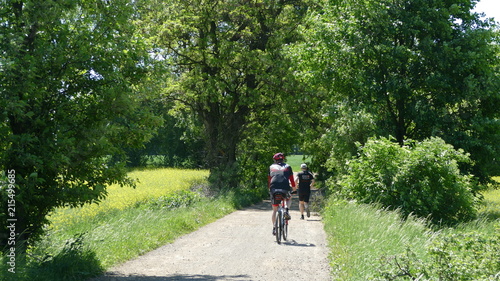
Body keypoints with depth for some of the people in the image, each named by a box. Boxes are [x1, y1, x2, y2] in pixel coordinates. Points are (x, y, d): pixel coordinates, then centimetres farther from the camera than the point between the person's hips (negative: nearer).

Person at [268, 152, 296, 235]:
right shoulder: (287, 167, 16)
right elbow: (291, 179, 17)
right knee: (288, 199, 32)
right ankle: (286, 210, 3)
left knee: (275, 210, 12)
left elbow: (269, 180, 20)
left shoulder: (271, 167, 19)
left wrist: (270, 188, 31)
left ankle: (274, 228, 6)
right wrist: (294, 189, 28)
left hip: (273, 189, 1)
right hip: (285, 189, -1)